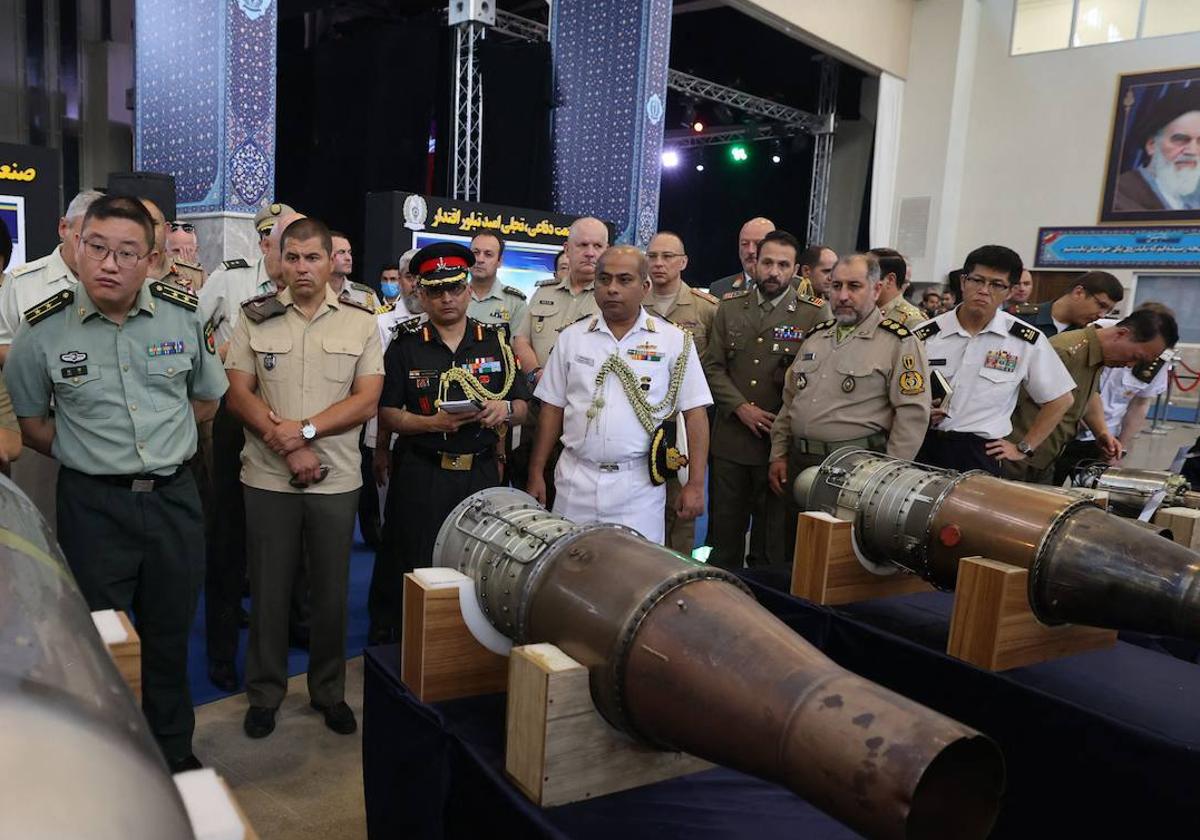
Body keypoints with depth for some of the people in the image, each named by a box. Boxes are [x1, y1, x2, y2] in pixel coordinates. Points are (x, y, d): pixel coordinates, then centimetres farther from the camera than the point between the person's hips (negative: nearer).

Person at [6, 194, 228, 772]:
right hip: (93, 503, -1)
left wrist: (160, 440, 5)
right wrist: (89, 455, -3)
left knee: (170, 636, 15)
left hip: (174, 497, 2)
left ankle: (174, 753, 35)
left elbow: (208, 398, 12)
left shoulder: (184, 316, -2)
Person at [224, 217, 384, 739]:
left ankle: (329, 692, 28)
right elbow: (238, 394, -2)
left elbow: (367, 401, -5)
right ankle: (264, 694, 27)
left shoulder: (360, 322, 1)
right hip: (268, 478, 0)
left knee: (331, 591, 11)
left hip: (337, 479, 0)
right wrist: (287, 446, -14)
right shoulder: (255, 318, 2)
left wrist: (305, 429, -16)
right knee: (268, 590, 10)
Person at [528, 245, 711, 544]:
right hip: (575, 482, 2)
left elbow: (695, 413, -2)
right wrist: (536, 474, 7)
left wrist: (695, 485, -6)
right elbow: (553, 407, 10)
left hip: (639, 486, -2)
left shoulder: (675, 341, 0)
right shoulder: (572, 337, 7)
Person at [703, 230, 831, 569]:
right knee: (724, 529, 12)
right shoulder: (729, 307, 8)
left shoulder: (814, 314, -1)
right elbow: (713, 366, 5)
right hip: (730, 440, 3)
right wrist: (741, 408, -9)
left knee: (773, 535, 6)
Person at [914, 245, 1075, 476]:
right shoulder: (924, 336, -1)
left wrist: (1022, 447, 7)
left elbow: (1058, 400, 9)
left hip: (980, 455, 0)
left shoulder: (1027, 342, -2)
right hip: (922, 447, 1)